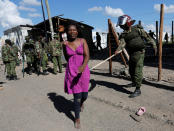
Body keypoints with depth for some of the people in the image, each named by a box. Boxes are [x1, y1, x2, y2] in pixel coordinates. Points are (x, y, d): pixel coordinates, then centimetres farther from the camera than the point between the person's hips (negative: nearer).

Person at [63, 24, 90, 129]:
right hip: (71, 71, 0)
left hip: (83, 71, 0)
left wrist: (83, 66, -26)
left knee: (84, 95, 9)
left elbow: (87, 56, -14)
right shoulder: (65, 44, 2)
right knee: (77, 96, 1)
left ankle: (82, 102, 49)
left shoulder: (83, 41, -2)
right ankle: (77, 118, 25)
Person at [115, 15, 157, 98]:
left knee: (137, 71, -10)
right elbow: (122, 43, -12)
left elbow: (147, 37, -2)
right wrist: (118, 50, -31)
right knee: (131, 70, 18)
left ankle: (138, 90, -4)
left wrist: (154, 45, -9)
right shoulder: (123, 34, 6)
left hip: (139, 53, -6)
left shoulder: (137, 29, -4)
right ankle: (134, 83, 42)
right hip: (131, 54, 6)